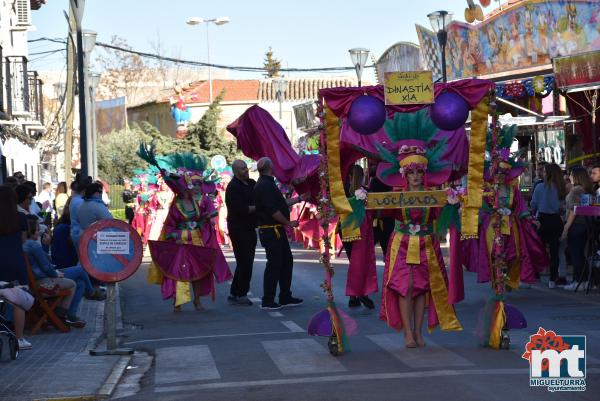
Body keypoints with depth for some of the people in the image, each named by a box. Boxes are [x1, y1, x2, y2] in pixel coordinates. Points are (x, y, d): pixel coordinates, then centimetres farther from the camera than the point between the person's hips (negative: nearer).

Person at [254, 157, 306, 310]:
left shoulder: (267, 184, 17)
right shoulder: (265, 185, -17)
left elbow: (281, 204, 23)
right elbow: (273, 211, -22)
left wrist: (299, 199, 28)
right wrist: (289, 223, -12)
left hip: (277, 231, 11)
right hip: (271, 231, -11)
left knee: (287, 261, 14)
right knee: (274, 264, -6)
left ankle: (285, 297, 21)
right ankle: (268, 301, -1)